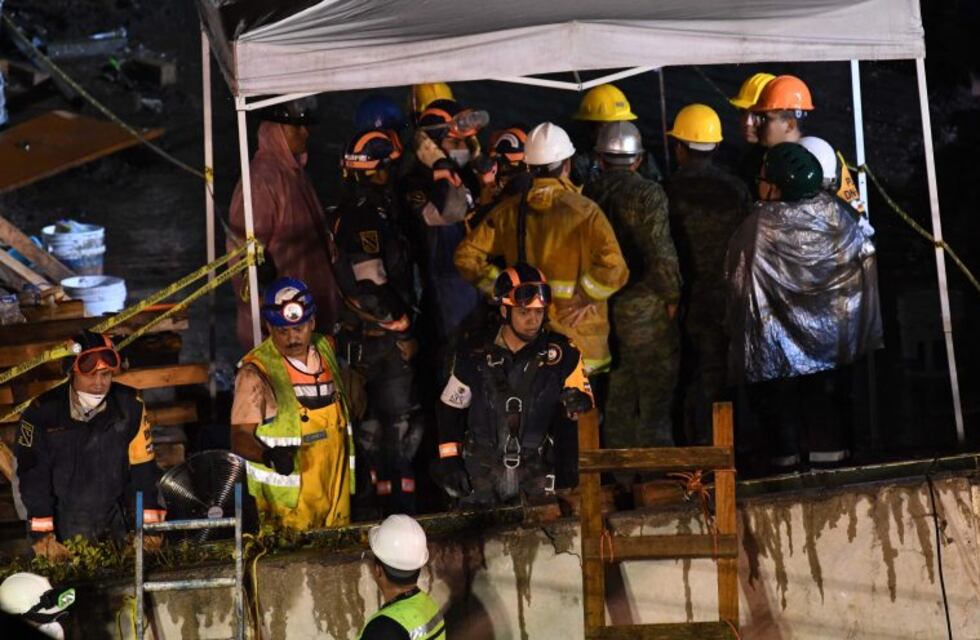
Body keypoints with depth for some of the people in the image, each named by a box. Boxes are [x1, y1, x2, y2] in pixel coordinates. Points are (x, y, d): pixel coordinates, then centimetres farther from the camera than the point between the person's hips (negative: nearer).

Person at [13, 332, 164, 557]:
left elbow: (143, 468, -4)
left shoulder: (129, 406, -10)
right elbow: (33, 477, -11)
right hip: (64, 533, -2)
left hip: (115, 527, 2)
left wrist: (149, 524, -5)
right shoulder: (43, 412, -15)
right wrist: (42, 536, -15)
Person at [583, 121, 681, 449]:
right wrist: (671, 296, -4)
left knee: (616, 401, 13)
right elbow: (660, 250, -16)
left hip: (603, 308, 5)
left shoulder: (588, 195, 3)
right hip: (645, 308, -5)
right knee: (655, 399, 0)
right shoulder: (647, 192, -10)